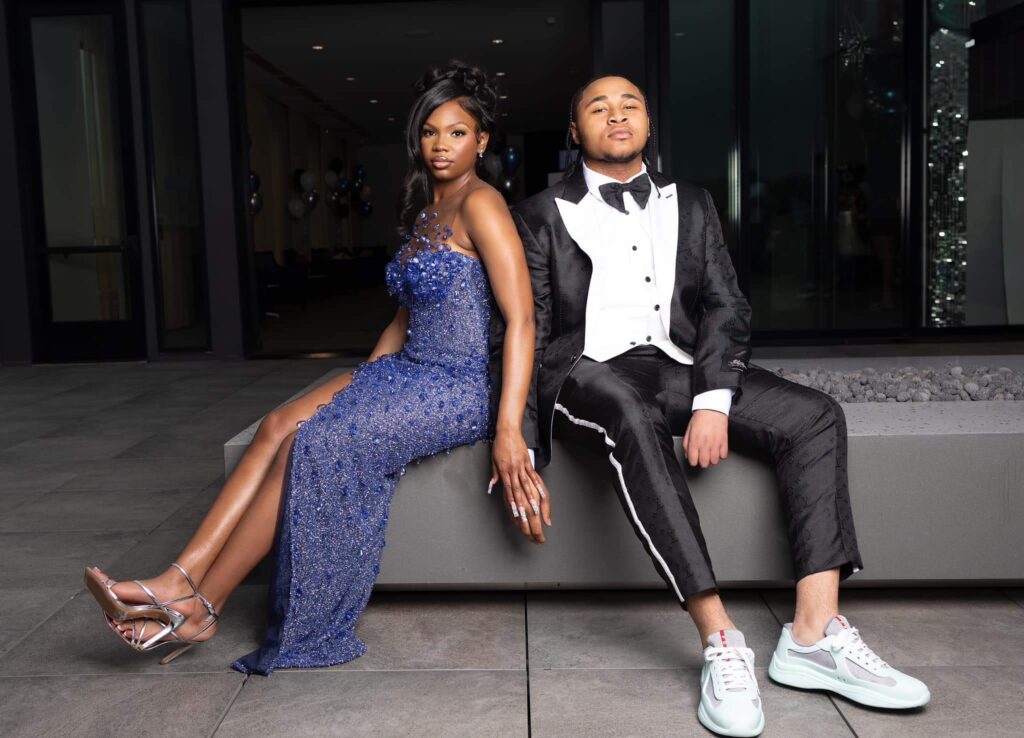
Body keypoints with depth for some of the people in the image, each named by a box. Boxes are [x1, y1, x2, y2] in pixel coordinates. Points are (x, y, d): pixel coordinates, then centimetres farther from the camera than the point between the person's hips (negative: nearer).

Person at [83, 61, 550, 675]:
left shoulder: (481, 204, -10)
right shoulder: (427, 213, 19)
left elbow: (521, 318, -18)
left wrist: (509, 431, -25)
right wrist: (359, 385, 15)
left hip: (460, 387, -8)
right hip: (407, 370, 8)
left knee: (313, 444, -22)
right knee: (280, 425, -13)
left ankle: (200, 607, -12)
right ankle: (181, 581, -18)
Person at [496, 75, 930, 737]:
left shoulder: (691, 206, 19)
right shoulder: (543, 215, 10)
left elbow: (726, 307, 7)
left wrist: (713, 400, -14)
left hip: (680, 367, 4)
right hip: (589, 372, -4)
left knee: (815, 415, -16)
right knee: (633, 413, -38)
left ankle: (814, 634, -20)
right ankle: (721, 642, -36)